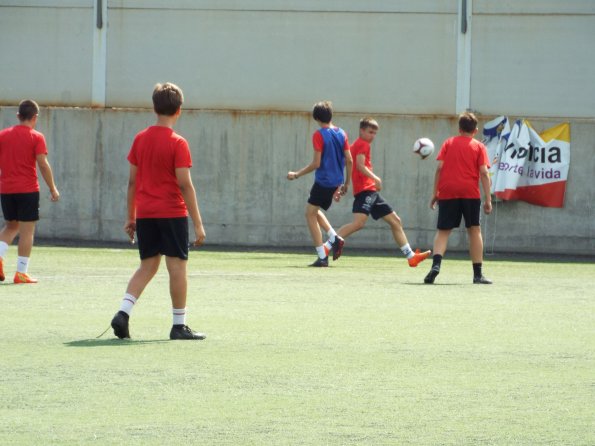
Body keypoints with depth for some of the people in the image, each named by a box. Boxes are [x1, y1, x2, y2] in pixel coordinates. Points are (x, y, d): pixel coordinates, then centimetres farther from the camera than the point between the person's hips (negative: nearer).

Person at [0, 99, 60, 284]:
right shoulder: (36, 137, -5)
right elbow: (43, 164, -11)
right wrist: (53, 189, -5)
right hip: (28, 190, -4)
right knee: (27, 230, 1)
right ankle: (21, 272, -1)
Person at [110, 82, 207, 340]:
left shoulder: (140, 139, 5)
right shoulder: (177, 143, -11)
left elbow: (132, 181, 9)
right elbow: (185, 185, -14)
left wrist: (131, 217, 17)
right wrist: (198, 223, -11)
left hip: (145, 213, 5)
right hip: (172, 213, -5)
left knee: (148, 266, 13)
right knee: (177, 266, 2)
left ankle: (123, 313, -2)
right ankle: (179, 326, 4)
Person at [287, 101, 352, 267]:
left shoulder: (319, 135, -13)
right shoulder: (341, 133, 5)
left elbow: (316, 163, -15)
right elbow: (349, 160, 6)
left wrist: (296, 174, -5)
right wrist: (346, 183, 16)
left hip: (323, 181, -7)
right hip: (337, 182, 7)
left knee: (310, 214, 3)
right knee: (315, 211, 24)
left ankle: (322, 257, -3)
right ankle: (335, 238, 6)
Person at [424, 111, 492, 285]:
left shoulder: (448, 143, 11)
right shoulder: (479, 147, 7)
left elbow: (439, 168, 3)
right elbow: (484, 173, -2)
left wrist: (435, 193, 7)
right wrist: (488, 199, -2)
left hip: (447, 192, 1)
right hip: (470, 192, -1)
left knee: (443, 231, 4)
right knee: (474, 230, 9)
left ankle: (436, 264, -21)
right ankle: (477, 274, 6)